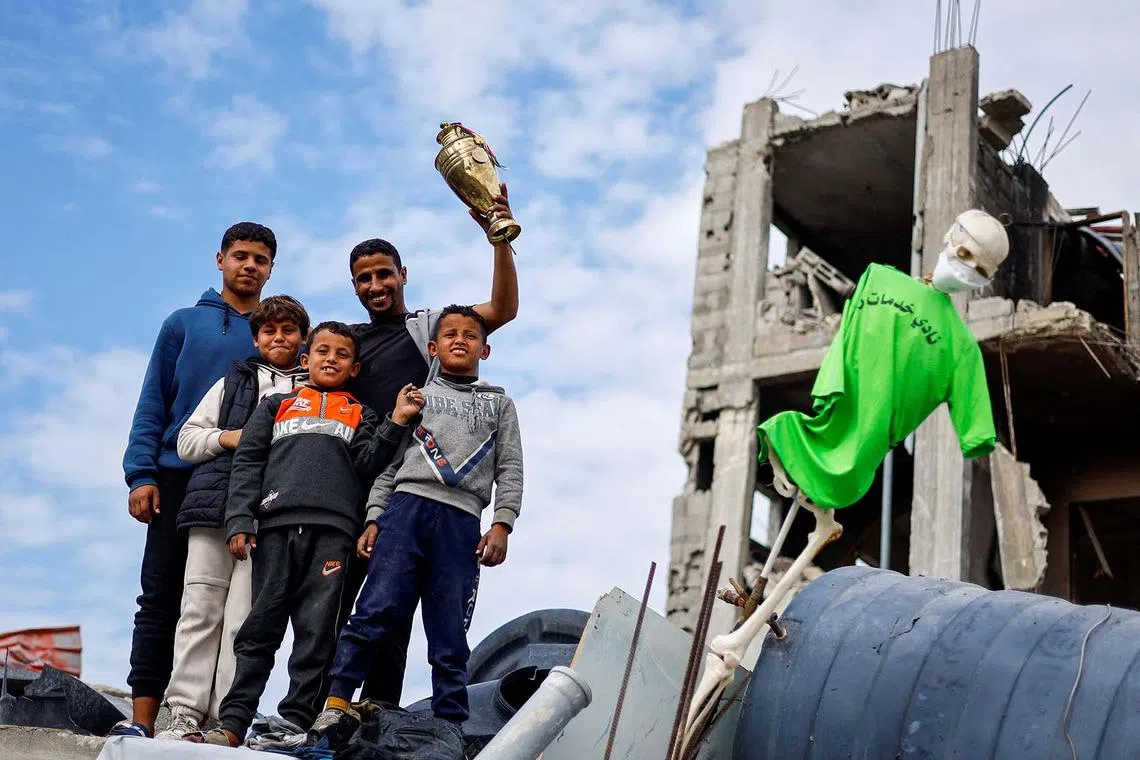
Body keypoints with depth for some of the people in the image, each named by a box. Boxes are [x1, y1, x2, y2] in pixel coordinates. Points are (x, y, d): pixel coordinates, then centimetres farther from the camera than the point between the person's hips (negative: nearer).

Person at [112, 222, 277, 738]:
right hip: (178, 479, 0)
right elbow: (153, 405, 6)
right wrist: (141, 474, -5)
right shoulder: (184, 324, 12)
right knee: (160, 599, -3)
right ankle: (142, 717, -3)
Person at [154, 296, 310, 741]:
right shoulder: (234, 382, 22)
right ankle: (186, 714, -4)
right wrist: (227, 438, 1)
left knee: (244, 616, -9)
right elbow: (187, 439, 19)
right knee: (200, 607, -4)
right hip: (215, 503, 2)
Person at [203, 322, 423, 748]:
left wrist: (396, 423, -2)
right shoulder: (278, 405, 23)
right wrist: (239, 521, 0)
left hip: (333, 531, 0)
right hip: (277, 527, 0)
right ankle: (232, 722, -3)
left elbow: (367, 465, 9)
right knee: (260, 627, -2)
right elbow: (247, 463, 13)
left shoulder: (360, 416, 24)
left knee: (316, 633, -5)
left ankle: (295, 722, -3)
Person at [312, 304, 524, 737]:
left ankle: (449, 730, 1)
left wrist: (502, 524, -1)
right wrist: (374, 519, 3)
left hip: (462, 522, 0)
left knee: (450, 640, -1)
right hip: (407, 506, 0)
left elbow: (509, 469, 13)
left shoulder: (499, 402, 22)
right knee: (376, 612, -14)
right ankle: (334, 705, -15)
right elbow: (389, 462, 15)